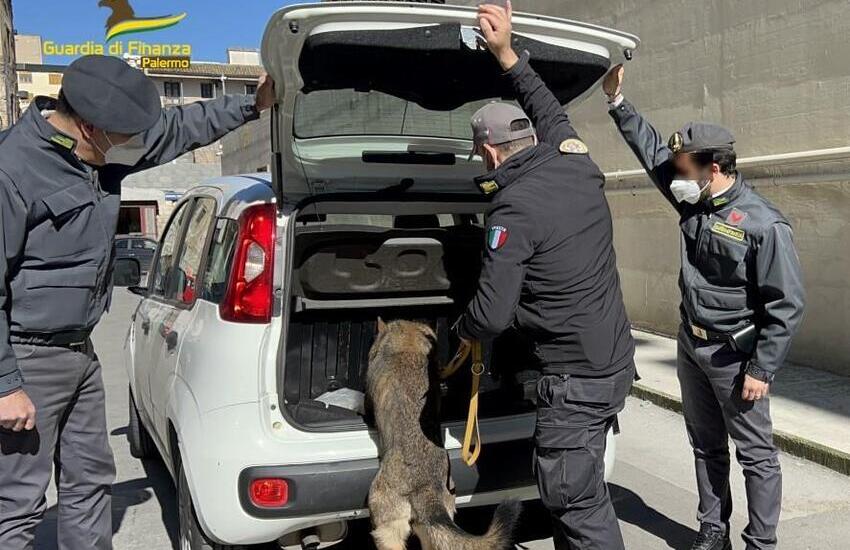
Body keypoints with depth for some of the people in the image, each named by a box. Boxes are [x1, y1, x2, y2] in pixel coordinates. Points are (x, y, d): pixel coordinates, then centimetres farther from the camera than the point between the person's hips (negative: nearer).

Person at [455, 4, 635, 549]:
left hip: (575, 378, -9)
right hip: (617, 361, 9)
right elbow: (553, 114, 26)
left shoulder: (515, 208, -18)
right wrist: (508, 54, 28)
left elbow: (492, 314, -18)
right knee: (583, 487, 20)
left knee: (577, 501, 1)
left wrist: (463, 330, 5)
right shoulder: (579, 163, 3)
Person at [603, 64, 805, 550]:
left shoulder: (765, 225, -20)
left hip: (735, 355, -8)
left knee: (756, 454, 5)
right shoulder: (694, 203, 0)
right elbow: (653, 149, 10)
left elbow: (787, 305, -18)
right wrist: (618, 101, 9)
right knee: (706, 446, 17)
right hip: (692, 345, 8)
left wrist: (761, 370, -17)